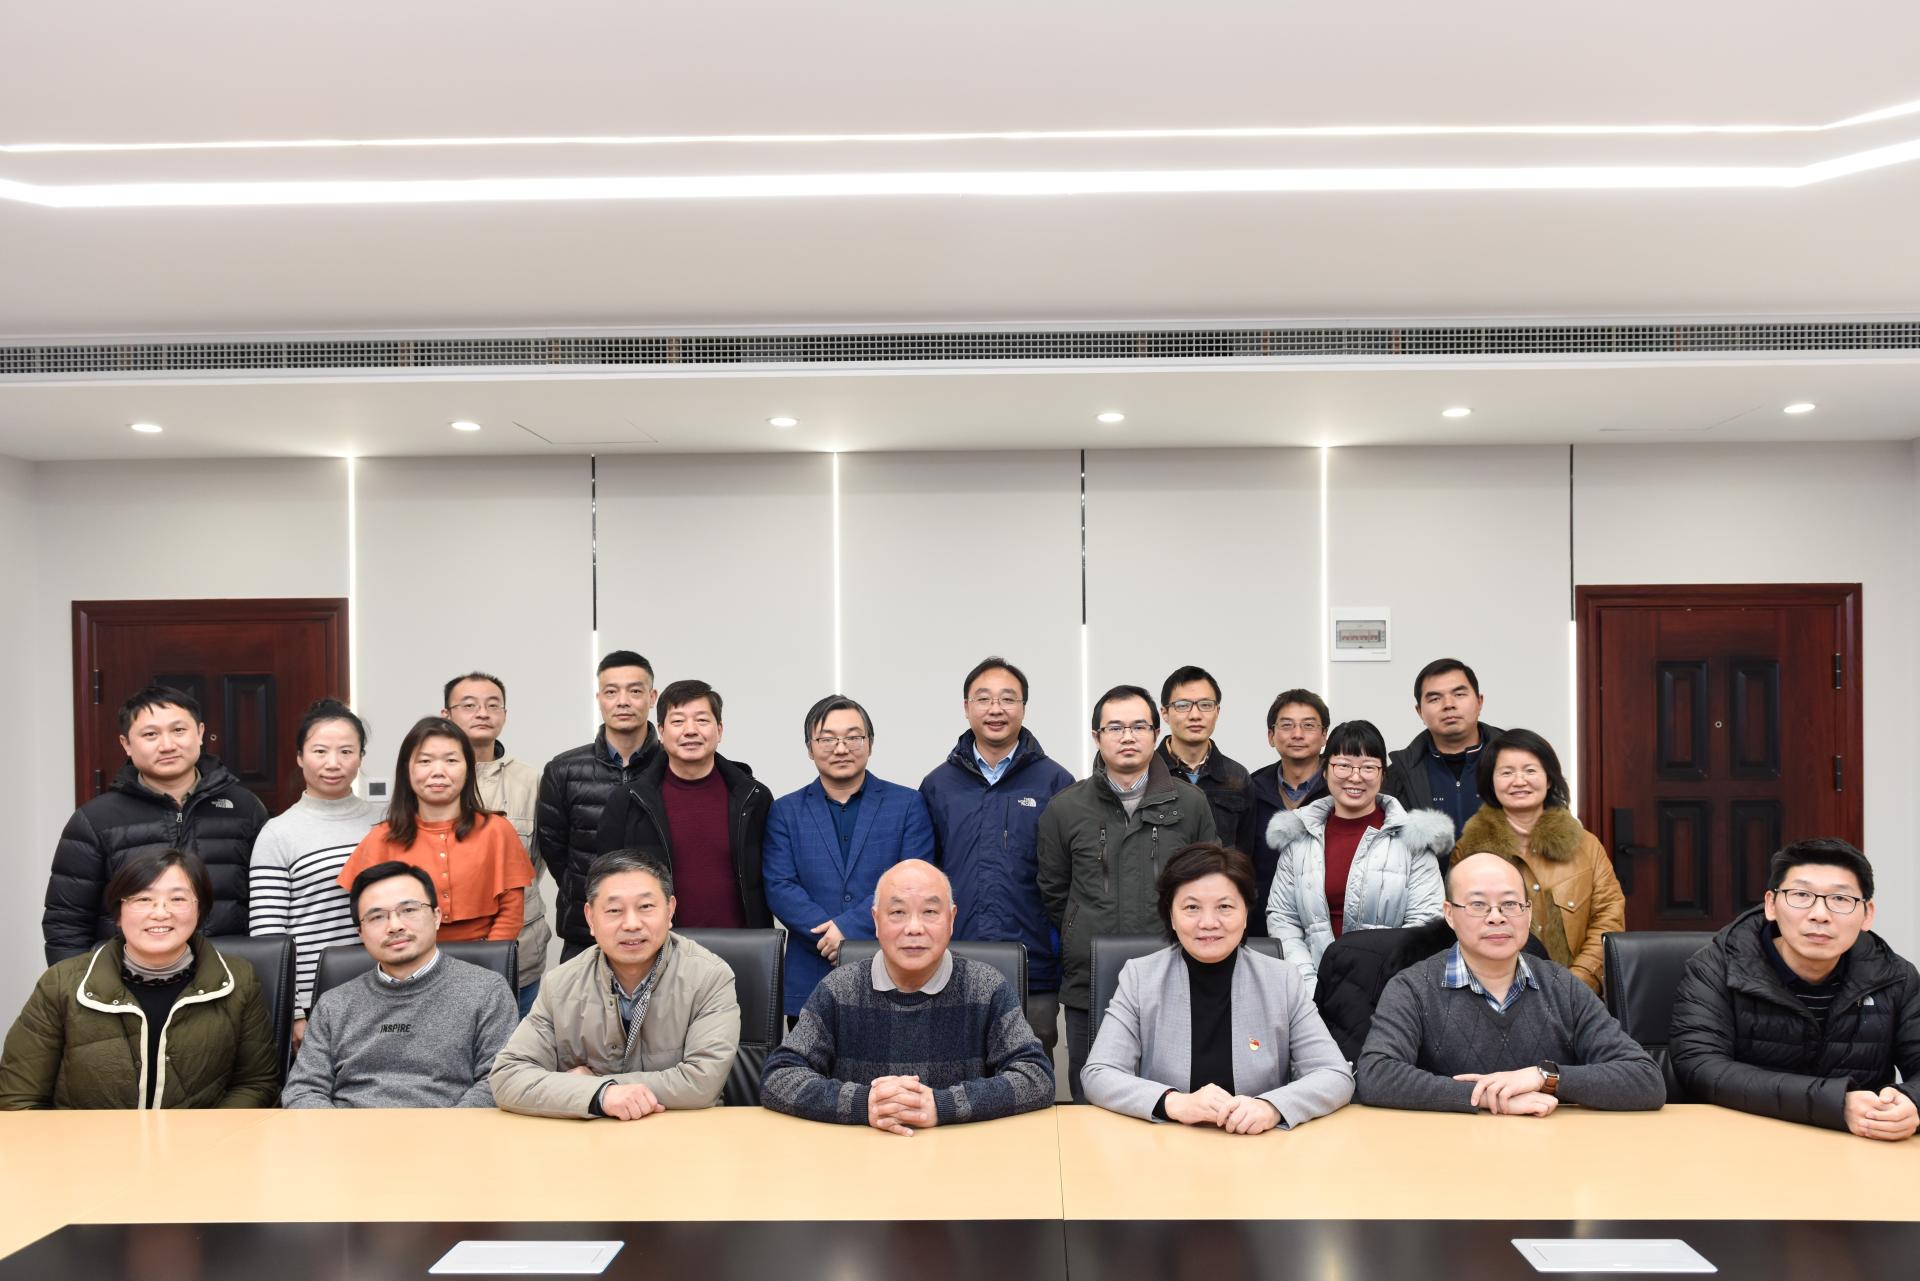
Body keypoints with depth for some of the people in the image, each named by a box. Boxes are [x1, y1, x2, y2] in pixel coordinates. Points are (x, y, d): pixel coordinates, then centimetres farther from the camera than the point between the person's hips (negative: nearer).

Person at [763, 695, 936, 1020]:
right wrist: (831, 935, -14)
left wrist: (849, 927, -14)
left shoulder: (908, 804, 6)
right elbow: (779, 887, -1)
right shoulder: (786, 811, 10)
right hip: (810, 980, 1)